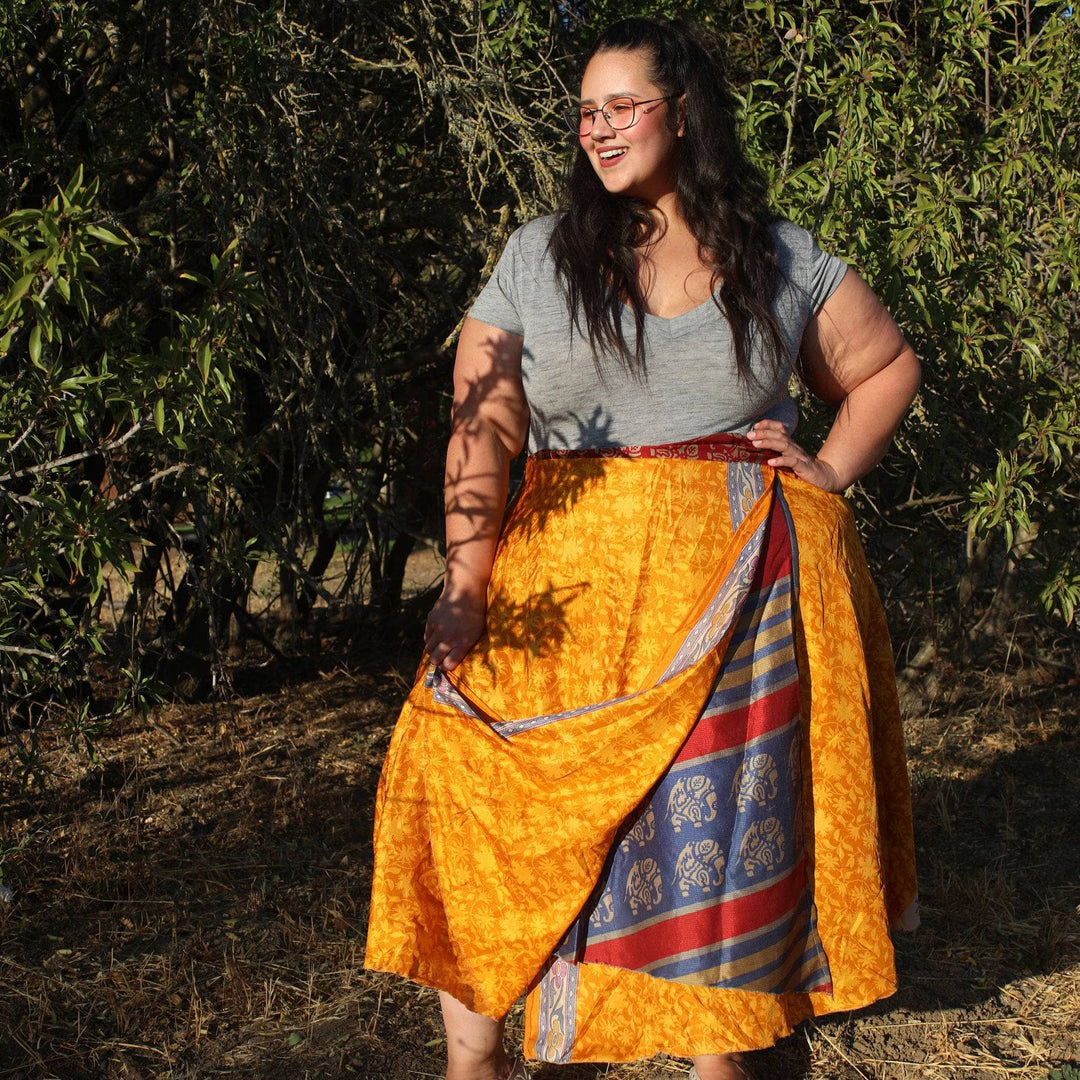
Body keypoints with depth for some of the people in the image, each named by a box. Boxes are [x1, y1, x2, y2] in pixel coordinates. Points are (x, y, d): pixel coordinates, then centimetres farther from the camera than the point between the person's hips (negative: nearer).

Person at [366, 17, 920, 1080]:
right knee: (489, 790, -7)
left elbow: (887, 365, 20)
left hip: (740, 588, 0)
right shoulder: (536, 257, 5)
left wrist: (833, 469, 4)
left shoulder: (784, 261, 7)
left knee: (724, 805, 5)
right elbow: (481, 431, -2)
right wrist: (464, 587, -12)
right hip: (573, 583, 0)